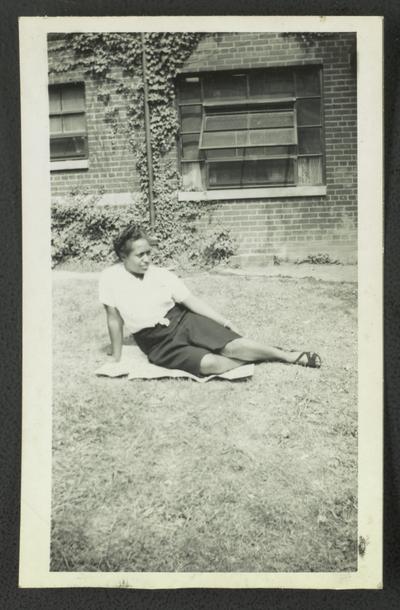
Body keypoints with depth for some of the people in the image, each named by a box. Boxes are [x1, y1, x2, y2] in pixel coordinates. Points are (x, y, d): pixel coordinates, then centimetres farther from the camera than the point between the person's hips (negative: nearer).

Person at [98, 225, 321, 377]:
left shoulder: (161, 274, -3)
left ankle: (289, 356, -2)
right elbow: (114, 319, -3)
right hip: (158, 343, -2)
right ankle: (257, 358, -3)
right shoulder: (110, 279, -10)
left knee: (232, 345, -17)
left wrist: (226, 322, -6)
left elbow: (191, 300, -2)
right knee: (211, 363, -26)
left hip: (182, 321, 2)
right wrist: (116, 358, 3)